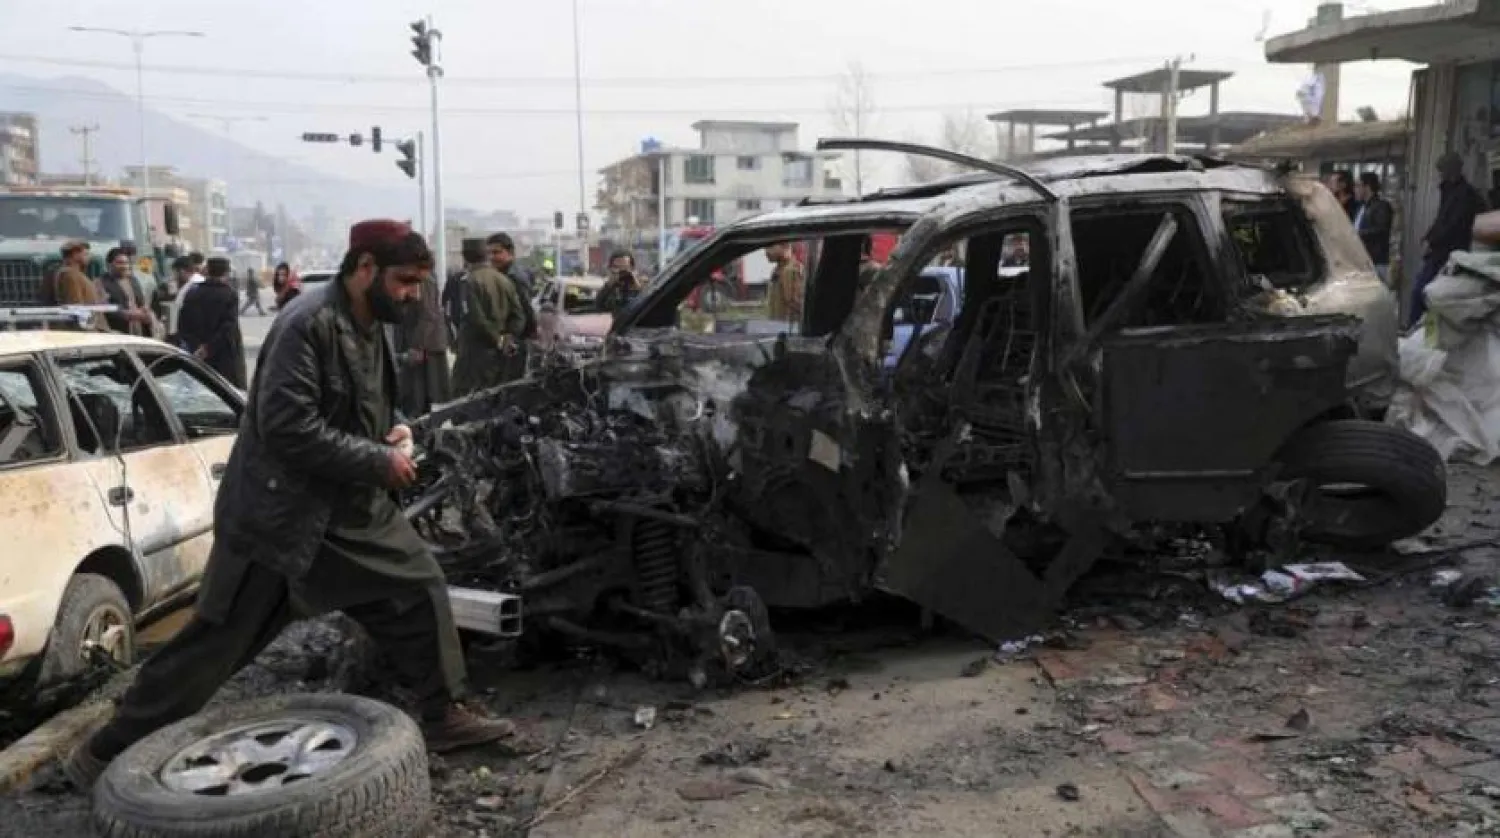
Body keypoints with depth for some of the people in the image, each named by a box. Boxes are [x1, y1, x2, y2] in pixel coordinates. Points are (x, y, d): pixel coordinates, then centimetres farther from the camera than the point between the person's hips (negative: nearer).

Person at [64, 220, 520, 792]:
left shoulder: (368, 326, 7)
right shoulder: (308, 324, -21)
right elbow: (286, 424, -28)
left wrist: (390, 431, 0)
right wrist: (379, 461, -22)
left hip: (354, 510, 8)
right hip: (280, 515, -8)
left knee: (420, 589, 6)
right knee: (216, 642, 1)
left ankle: (441, 716, 20)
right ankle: (111, 751, 18)